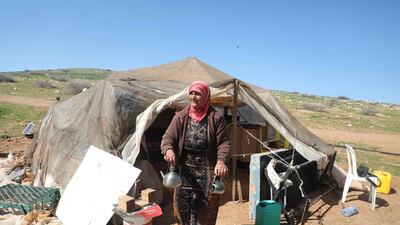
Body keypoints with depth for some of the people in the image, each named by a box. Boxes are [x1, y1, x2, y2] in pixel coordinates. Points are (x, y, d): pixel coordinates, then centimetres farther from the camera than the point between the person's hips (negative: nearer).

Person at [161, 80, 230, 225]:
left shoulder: (216, 118, -4)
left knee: (204, 211, 7)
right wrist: (168, 149, -23)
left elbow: (224, 142, -4)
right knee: (182, 207, 9)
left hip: (207, 170, -2)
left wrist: (221, 160, -21)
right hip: (185, 169, 2)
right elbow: (168, 137, -1)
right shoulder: (180, 117, 2)